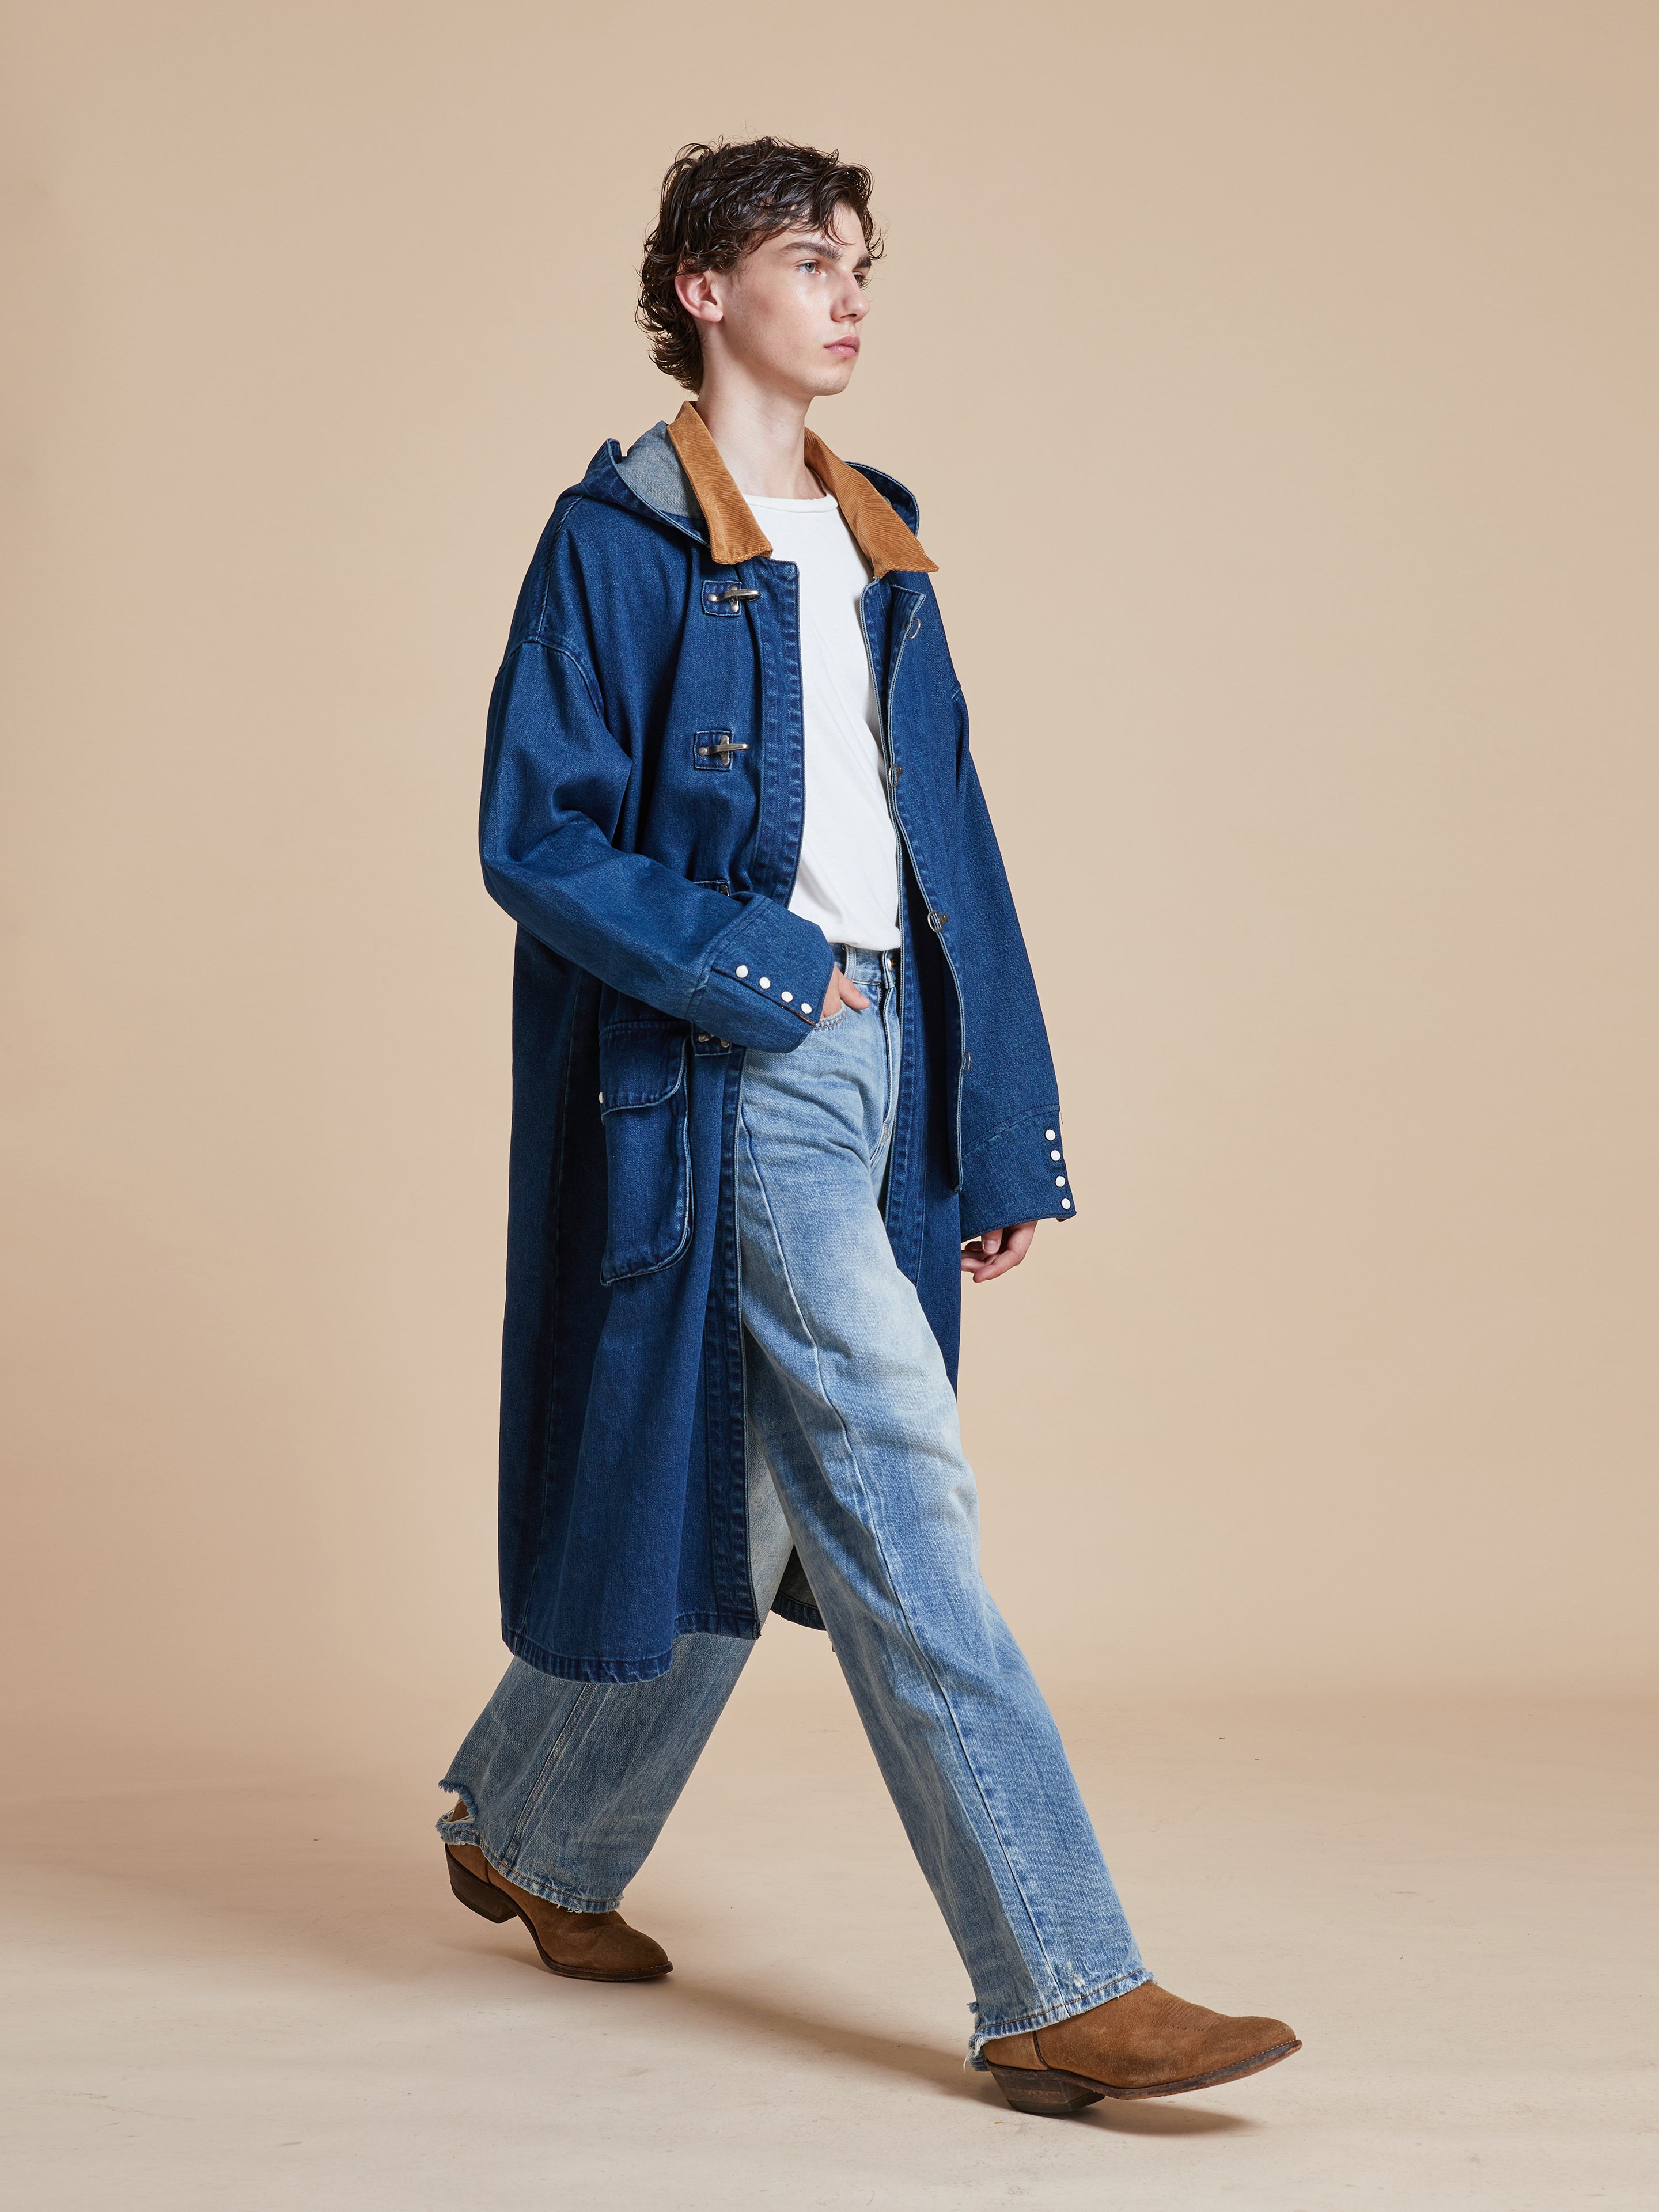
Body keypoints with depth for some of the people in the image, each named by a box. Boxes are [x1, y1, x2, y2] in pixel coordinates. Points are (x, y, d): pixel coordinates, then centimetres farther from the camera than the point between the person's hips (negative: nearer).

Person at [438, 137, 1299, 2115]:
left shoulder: (876, 547, 17)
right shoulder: (619, 538, -3)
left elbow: (949, 846, 16)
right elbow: (536, 836, -8)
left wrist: (1004, 1131, 11)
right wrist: (758, 974, -14)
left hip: (876, 1059, 7)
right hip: (726, 1073, -7)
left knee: (737, 1508, 13)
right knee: (900, 1501, -10)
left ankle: (525, 1838, 34)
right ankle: (1060, 1989, -6)